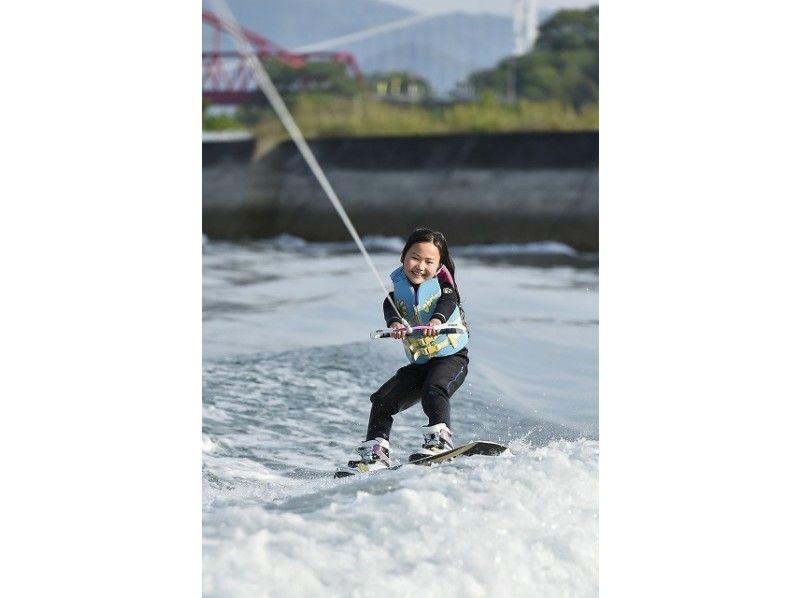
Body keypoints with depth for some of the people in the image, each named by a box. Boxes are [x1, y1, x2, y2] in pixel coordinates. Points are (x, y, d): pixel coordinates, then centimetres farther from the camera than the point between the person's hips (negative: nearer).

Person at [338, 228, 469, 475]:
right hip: (419, 364, 5)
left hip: (451, 358, -5)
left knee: (433, 390, -33)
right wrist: (394, 324, -44)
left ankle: (439, 439, -33)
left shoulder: (442, 281, -7)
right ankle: (375, 454, -1)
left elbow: (449, 300, -28)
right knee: (382, 400, -4)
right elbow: (390, 307, -19)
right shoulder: (397, 285, 1)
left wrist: (437, 320, -51)